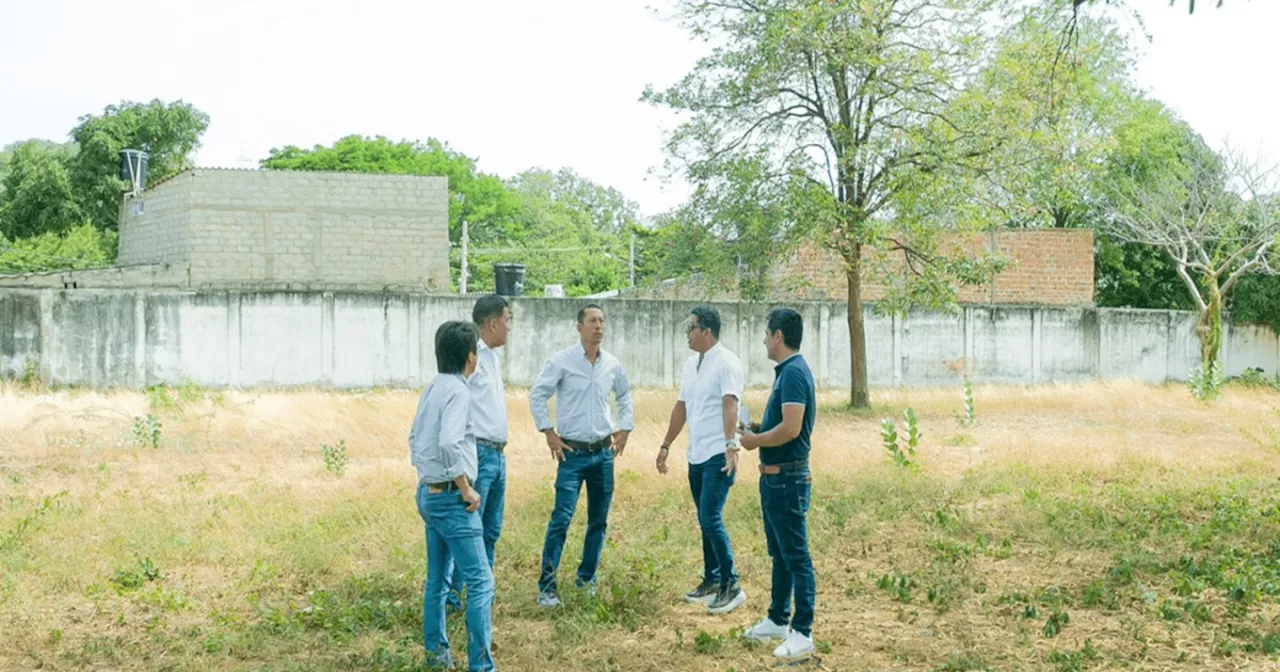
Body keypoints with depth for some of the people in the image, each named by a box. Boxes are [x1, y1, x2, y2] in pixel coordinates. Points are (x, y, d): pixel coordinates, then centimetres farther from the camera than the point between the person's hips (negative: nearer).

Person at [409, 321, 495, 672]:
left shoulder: (432, 388, 9)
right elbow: (449, 443, -30)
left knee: (437, 577, 17)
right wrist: (466, 490, -20)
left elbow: (415, 438, 19)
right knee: (480, 580, -7)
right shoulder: (457, 391, -18)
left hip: (429, 493, 9)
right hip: (450, 497, -9)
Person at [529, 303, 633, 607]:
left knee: (599, 520, 10)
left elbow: (625, 395, 22)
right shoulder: (562, 361, -8)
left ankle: (587, 577, 25)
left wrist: (624, 428, 15)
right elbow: (537, 395, -4)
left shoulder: (612, 365, 5)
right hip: (572, 454, -5)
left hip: (604, 453, 5)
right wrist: (549, 432, -6)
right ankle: (546, 585, -8)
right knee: (561, 519, -12)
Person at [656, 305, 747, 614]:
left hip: (718, 456, -9)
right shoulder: (691, 363, 14)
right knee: (706, 521, 14)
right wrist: (666, 445, 23)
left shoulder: (726, 363, -13)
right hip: (696, 455, 9)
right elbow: (681, 407, 21)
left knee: (711, 520, -12)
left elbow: (730, 405, -26)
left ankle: (731, 586, -5)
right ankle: (711, 581, 24)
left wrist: (731, 445, -38)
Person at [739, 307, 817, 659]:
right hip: (773, 476, 11)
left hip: (787, 478, -11)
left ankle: (802, 632, -1)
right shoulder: (786, 371, 13)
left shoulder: (793, 373, -19)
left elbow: (791, 428, -26)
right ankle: (778, 620, 29)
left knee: (795, 556, -5)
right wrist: (756, 428, 9)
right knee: (779, 553, 18)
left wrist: (756, 441, -12)